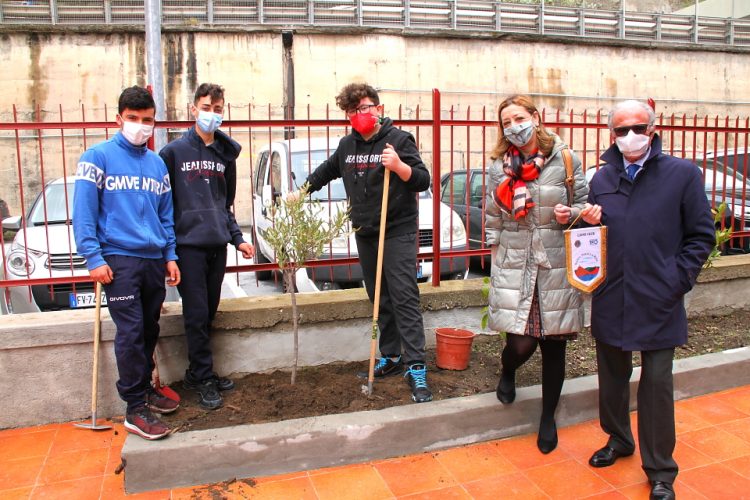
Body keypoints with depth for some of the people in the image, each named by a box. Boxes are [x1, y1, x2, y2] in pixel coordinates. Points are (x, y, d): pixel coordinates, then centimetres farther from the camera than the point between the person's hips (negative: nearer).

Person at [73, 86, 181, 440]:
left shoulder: (157, 164, 14)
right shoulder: (99, 157, -1)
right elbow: (83, 212, -6)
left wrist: (171, 256, 10)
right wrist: (93, 258, -12)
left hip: (154, 260, 5)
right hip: (118, 258, -5)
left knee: (150, 330, 12)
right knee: (130, 332, -9)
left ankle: (144, 388, 28)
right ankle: (135, 409, -1)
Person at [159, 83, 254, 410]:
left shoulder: (226, 154, 13)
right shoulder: (174, 151, -2)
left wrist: (237, 238, 12)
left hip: (217, 245, 5)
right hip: (188, 244, -5)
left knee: (209, 313, 10)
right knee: (196, 315, -3)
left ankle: (197, 373, 24)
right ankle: (204, 378, 9)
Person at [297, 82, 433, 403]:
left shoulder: (398, 139, -7)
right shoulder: (348, 145, 12)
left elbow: (423, 181, -14)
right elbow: (327, 171, 30)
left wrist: (399, 166, -31)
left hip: (398, 232, -6)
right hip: (364, 233, 6)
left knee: (404, 298, -10)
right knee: (380, 300, 11)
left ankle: (416, 368, -8)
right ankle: (391, 358, 22)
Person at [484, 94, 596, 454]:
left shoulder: (565, 160, 0)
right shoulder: (499, 166, 4)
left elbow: (584, 205, 8)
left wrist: (571, 214, -14)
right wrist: (498, 256, 7)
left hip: (556, 265, 0)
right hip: (514, 266, 0)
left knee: (554, 344, 8)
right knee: (521, 344, -6)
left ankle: (548, 418, 30)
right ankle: (507, 373, 34)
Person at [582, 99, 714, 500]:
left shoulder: (683, 174, -2)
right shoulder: (602, 178, 9)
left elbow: (701, 235, 0)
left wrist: (678, 278, -8)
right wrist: (589, 223, -4)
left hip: (658, 302, -4)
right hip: (610, 299, 4)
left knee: (656, 384, 3)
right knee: (612, 376, 17)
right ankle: (618, 439, 40)